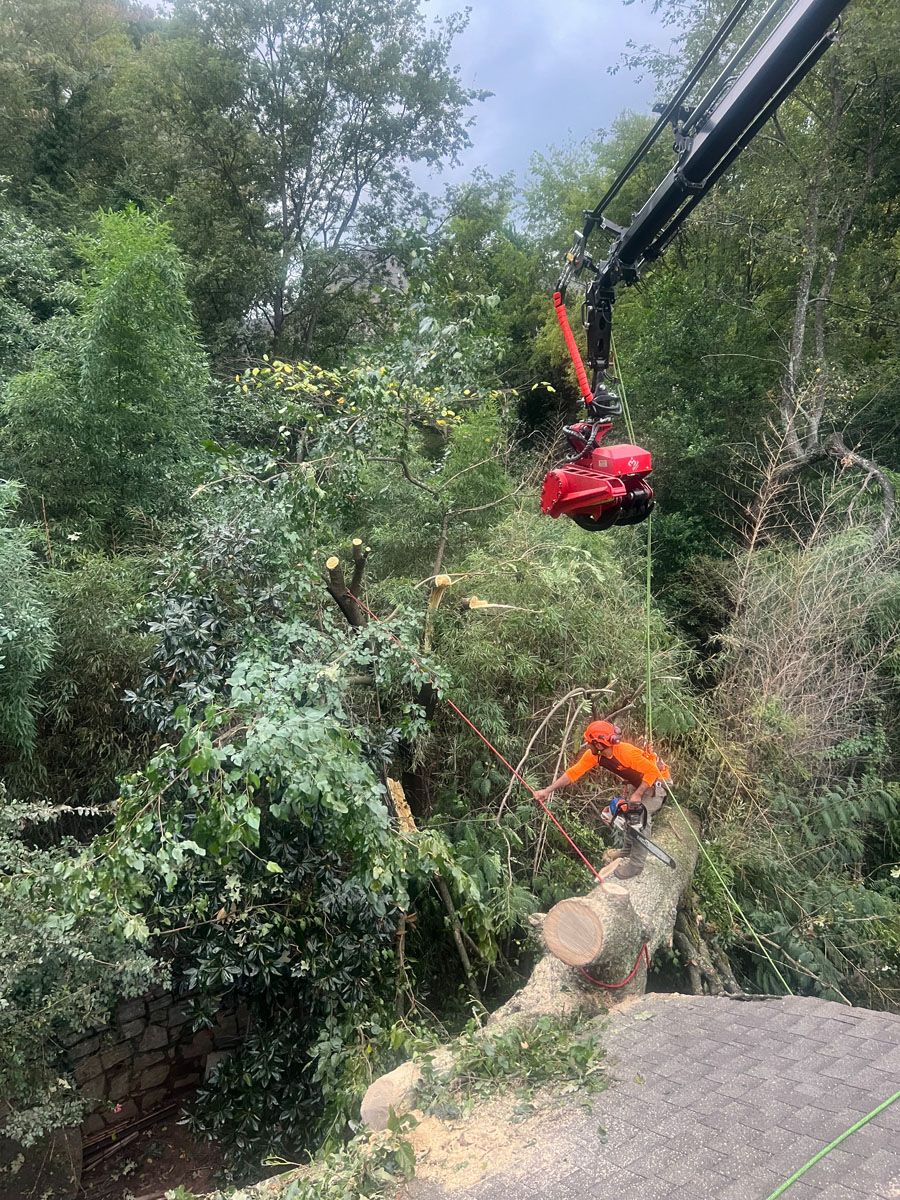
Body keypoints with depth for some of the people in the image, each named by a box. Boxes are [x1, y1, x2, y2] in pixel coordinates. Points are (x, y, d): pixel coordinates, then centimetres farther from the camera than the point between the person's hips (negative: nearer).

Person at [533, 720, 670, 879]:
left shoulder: (626, 752, -38)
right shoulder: (593, 755, -14)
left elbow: (652, 772, -31)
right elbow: (573, 772, -10)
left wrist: (637, 795, -27)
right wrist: (547, 790, -13)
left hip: (655, 781, -8)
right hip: (639, 782, 8)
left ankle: (636, 863, -12)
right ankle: (628, 851, 33)